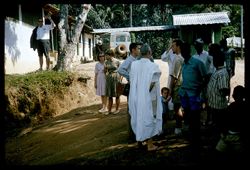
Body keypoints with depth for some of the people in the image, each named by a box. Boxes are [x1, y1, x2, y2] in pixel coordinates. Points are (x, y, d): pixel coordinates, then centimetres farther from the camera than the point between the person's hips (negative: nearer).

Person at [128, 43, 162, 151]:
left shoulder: (134, 64, -3)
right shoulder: (153, 66, -16)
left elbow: (131, 80, 2)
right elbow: (152, 84, -17)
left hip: (136, 97, 5)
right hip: (148, 98, -4)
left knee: (138, 117, 19)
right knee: (149, 118, 7)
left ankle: (140, 138, 32)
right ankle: (149, 144, 14)